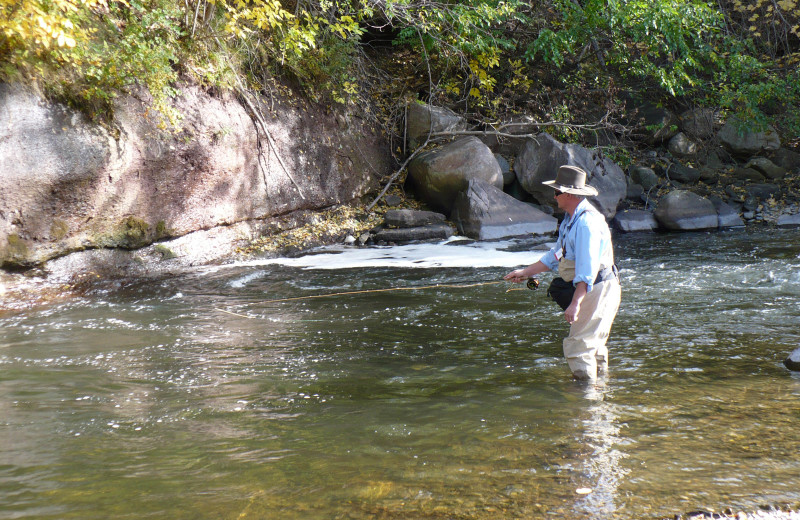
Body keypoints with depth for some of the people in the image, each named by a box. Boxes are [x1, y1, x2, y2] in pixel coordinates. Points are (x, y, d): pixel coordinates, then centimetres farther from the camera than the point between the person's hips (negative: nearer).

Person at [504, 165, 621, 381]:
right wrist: (526, 272, 21)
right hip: (590, 289, 11)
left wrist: (575, 304, -34)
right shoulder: (571, 219, 13)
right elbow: (556, 254, 22)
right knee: (593, 343, 20)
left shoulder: (587, 222, -22)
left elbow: (587, 269, -29)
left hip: (598, 288, -11)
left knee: (578, 345, -10)